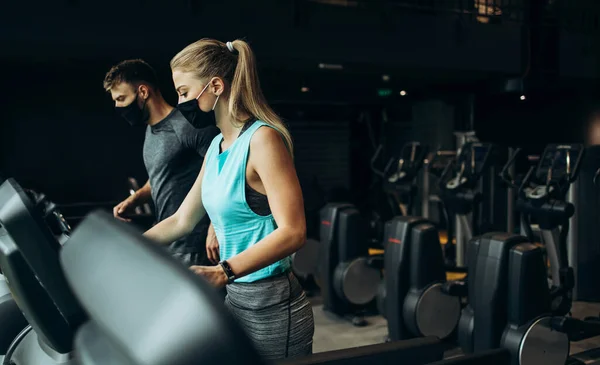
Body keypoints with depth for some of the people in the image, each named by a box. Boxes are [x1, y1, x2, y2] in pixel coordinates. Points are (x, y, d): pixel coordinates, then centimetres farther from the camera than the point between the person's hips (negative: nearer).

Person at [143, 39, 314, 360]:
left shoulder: (262, 138, -17)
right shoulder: (217, 146, 9)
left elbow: (292, 232, -25)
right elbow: (181, 221, 16)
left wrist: (222, 272, -34)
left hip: (272, 306, -8)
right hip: (236, 297, 8)